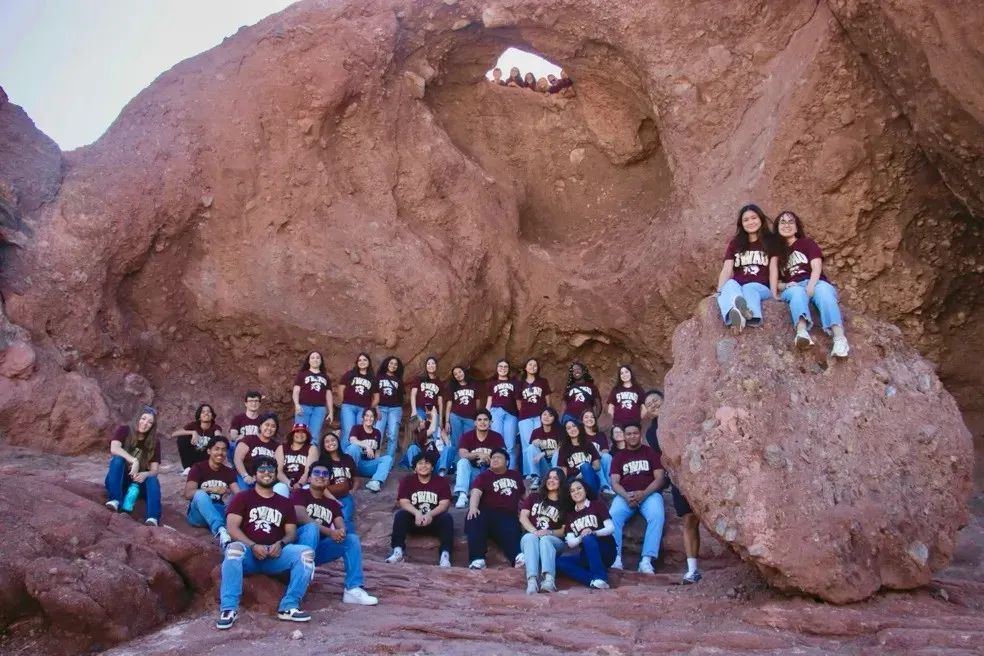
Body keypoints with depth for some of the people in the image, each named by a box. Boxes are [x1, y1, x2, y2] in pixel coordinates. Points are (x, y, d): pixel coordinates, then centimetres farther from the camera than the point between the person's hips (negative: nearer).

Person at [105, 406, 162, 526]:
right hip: (118, 481, -1)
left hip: (138, 482, 1)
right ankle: (116, 500, -35)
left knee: (153, 480, -30)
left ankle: (153, 518, -50)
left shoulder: (154, 443, -4)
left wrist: (145, 474, -33)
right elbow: (114, 449, -28)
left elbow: (154, 470, -10)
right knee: (118, 459, -28)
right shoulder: (124, 430, -9)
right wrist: (134, 461, -40)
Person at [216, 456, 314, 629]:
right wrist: (253, 546, -17)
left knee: (306, 552, -23)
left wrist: (280, 544, -12)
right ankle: (229, 609, -34)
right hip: (248, 553, -2)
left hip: (275, 555, 3)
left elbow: (291, 532, 12)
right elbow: (232, 527, -2)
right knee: (234, 548, -38)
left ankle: (289, 607, -22)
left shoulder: (285, 503, 21)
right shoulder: (242, 497, 11)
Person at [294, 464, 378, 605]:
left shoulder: (332, 503, 17)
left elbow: (341, 526, 3)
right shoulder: (300, 493, 1)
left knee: (352, 539, -11)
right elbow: (301, 518, -17)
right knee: (311, 527, -33)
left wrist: (341, 532, -24)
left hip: (319, 548, 6)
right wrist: (330, 532, -24)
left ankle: (353, 589, -20)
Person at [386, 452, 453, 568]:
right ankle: (398, 551, -36)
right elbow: (404, 502, -9)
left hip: (434, 521, 0)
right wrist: (417, 513, -29)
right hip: (414, 520, 1)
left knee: (447, 518, -30)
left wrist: (430, 514, -28)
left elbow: (444, 504, -9)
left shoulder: (441, 481, 2)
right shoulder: (407, 481, 3)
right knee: (400, 514, -28)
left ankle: (445, 555, -41)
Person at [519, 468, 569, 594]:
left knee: (545, 540, -38)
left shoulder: (565, 505, 16)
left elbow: (565, 530, 6)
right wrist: (535, 531, -15)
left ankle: (549, 579, -64)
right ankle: (532, 581, -61)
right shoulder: (534, 498, 20)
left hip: (553, 540, -1)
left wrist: (549, 532, -15)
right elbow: (523, 517, 6)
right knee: (531, 538, -37)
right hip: (530, 537, 1)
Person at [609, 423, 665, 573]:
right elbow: (614, 483, 7)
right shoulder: (618, 457, 17)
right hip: (625, 495, 1)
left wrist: (644, 494, -16)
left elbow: (660, 479, 2)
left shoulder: (651, 453, 13)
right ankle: (615, 558, -34)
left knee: (656, 517, -33)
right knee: (613, 516, -30)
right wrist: (626, 496, -16)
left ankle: (646, 560, -37)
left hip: (649, 494, -1)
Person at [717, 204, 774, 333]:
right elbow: (727, 269, 3)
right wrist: (720, 291, -14)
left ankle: (749, 315, -71)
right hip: (737, 286, 1)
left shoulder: (770, 242, 12)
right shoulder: (735, 243, 16)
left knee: (749, 289, -35)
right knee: (730, 284, -34)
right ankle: (735, 314, -70)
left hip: (761, 287, -1)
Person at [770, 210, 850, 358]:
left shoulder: (807, 243, 15)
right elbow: (773, 276, 14)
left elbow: (817, 267, -1)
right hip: (793, 288, 1)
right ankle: (802, 333, -69)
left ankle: (839, 338, -61)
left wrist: (810, 287, -20)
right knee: (798, 293, -37)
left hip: (815, 283, 0)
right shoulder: (776, 250, 23)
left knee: (823, 291, -37)